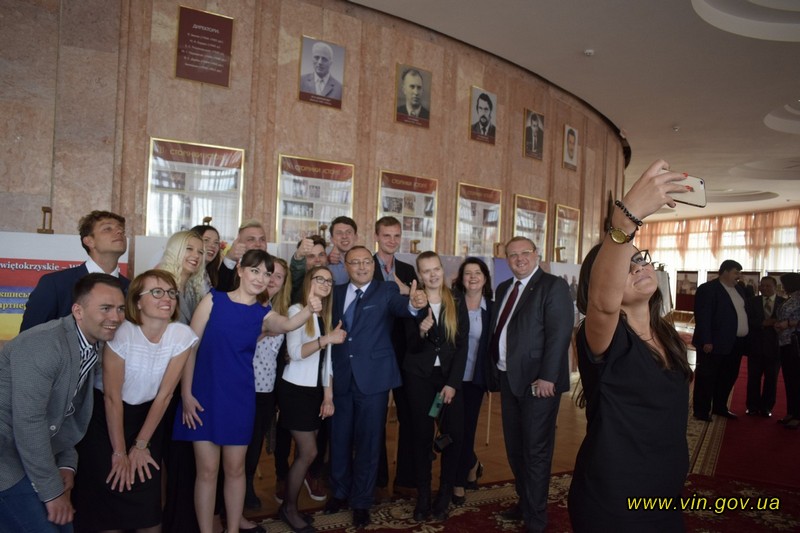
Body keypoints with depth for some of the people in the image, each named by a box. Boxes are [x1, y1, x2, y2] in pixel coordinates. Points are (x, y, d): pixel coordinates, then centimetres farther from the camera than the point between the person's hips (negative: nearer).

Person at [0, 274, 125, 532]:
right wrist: (52, 491, -18)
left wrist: (67, 463, 2)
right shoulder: (44, 343, -24)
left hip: (33, 453, 9)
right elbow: (28, 422, -25)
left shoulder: (91, 347, 3)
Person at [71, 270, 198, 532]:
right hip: (105, 415, -2)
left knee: (147, 496, -2)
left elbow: (164, 394, -10)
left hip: (148, 416, 2)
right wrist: (119, 452, -13)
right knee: (109, 489, -4)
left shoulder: (183, 335, -15)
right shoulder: (120, 333, -22)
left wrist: (140, 446, -7)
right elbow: (112, 396, -17)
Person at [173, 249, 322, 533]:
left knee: (235, 468, 12)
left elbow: (286, 324, -21)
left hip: (239, 397, 2)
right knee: (207, 470, 4)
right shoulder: (214, 299, -3)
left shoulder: (263, 314, 2)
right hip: (204, 394, -2)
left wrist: (309, 311, -42)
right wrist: (186, 394, -8)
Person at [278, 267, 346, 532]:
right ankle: (289, 508, 12)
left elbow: (326, 358, 10)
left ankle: (291, 506, 21)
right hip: (296, 390, -6)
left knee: (303, 452, 8)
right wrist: (327, 338, -30)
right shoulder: (296, 310, -9)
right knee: (309, 452, -6)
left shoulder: (325, 315, 11)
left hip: (315, 391, 6)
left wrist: (328, 395, 7)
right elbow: (295, 353, -20)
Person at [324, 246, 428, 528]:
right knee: (340, 438, 16)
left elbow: (400, 306, -26)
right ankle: (340, 491, 39)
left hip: (373, 378, -3)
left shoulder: (387, 291, -5)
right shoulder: (336, 293, 6)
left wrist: (414, 303, -48)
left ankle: (361, 502, 26)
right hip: (340, 377, 3)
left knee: (368, 441, 8)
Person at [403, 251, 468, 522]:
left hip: (450, 375, 1)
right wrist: (420, 332, -29)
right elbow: (411, 346, -6)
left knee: (454, 435, -2)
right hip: (419, 375, -1)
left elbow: (462, 343, -3)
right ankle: (423, 495, 20)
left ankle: (445, 495, 18)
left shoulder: (457, 300, -1)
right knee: (422, 436, 5)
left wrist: (452, 383, -9)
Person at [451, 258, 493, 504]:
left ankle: (459, 482, 24)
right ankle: (472, 464, 38)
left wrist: (491, 375, -7)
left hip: (474, 377, 0)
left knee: (467, 427, 7)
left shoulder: (492, 308, 0)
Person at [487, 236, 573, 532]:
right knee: (514, 448, 18)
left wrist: (547, 377, -22)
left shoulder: (553, 286, -9)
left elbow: (559, 333, -17)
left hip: (537, 381, -7)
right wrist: (496, 369, 8)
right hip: (508, 377, 7)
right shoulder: (503, 288, 13)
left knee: (535, 451, 4)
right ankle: (524, 502, 36)